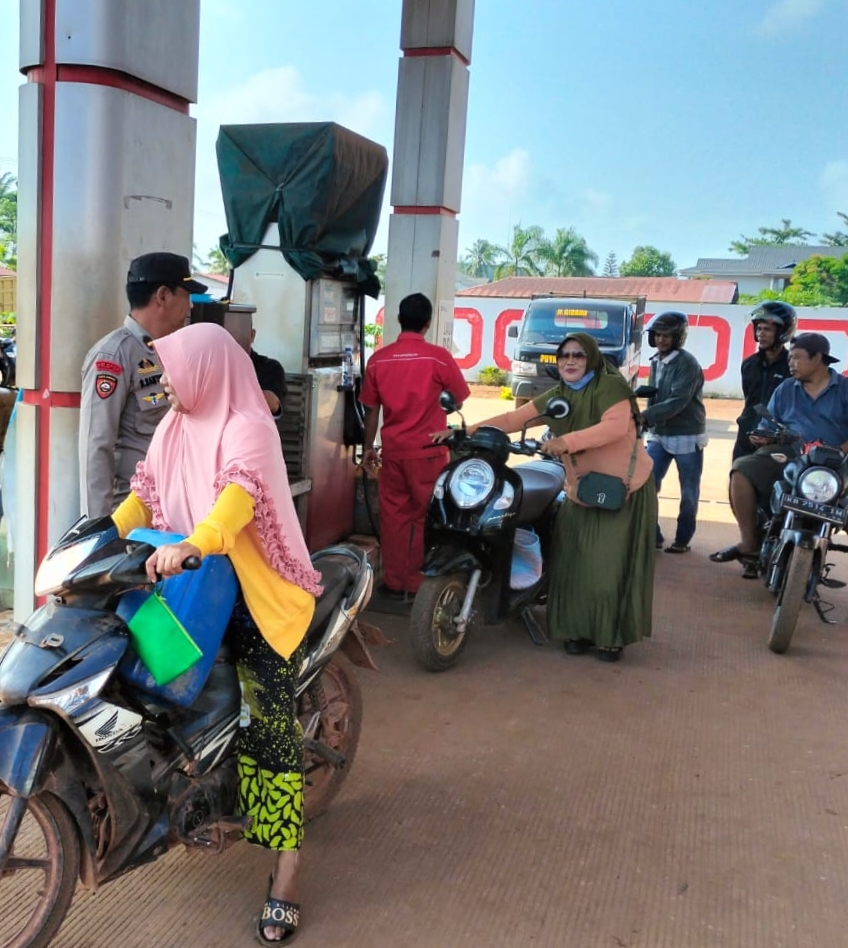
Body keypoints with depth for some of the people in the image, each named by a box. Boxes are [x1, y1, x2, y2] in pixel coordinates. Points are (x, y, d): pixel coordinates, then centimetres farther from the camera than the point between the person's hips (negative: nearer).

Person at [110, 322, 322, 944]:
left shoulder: (248, 427, -14)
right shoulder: (176, 426, 11)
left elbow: (240, 493, -32)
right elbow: (147, 490, 11)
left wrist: (191, 545, -47)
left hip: (257, 596, -7)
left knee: (270, 728, -7)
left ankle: (287, 873, -2)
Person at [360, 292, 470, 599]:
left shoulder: (378, 358, 0)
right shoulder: (438, 356, -9)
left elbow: (371, 409, 6)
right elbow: (460, 400, 2)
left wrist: (368, 448, 16)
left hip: (393, 450, 3)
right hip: (428, 450, -3)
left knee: (393, 516, 11)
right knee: (427, 517, 7)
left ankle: (394, 582, 17)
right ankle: (420, 583, 13)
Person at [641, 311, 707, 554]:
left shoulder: (687, 363, -15)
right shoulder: (655, 362, 10)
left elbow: (678, 401, -25)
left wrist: (645, 416, -31)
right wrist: (647, 422, 1)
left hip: (687, 436, -6)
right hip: (659, 435, 7)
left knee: (689, 493, 5)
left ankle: (682, 539, 19)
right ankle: (652, 535, 12)